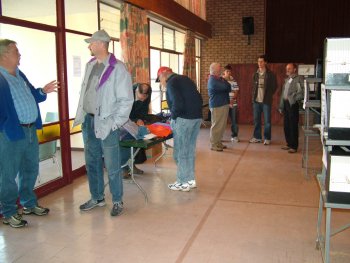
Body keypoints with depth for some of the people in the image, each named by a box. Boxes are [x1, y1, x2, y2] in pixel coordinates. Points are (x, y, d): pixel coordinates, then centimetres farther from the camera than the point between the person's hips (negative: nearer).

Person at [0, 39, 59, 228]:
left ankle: (29, 204, 36)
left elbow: (31, 97, 22)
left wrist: (43, 92, 6)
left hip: (31, 130, 9)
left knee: (30, 170, 19)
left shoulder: (20, 75, 14)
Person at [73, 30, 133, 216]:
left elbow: (126, 100, -12)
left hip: (106, 123, -7)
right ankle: (97, 198, 30)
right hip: (88, 120, 7)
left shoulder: (117, 68, -11)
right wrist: (80, 115, 10)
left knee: (112, 166, 1)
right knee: (92, 163, 15)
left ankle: (117, 201, 17)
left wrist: (115, 123, -14)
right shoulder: (90, 65, 11)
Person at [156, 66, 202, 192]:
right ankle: (191, 180, 23)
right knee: (190, 150, 16)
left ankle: (183, 183, 10)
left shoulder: (171, 83, -8)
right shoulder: (186, 79, 18)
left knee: (180, 152, 2)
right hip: (197, 117, 9)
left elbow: (177, 104, -20)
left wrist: (173, 116, -5)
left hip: (183, 119, -8)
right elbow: (199, 100, 16)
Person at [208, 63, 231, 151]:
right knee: (216, 125, -5)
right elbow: (225, 87, -21)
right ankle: (214, 145, 2)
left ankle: (218, 143, 21)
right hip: (217, 106, -9)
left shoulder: (220, 79, 16)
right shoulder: (212, 80, -13)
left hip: (224, 104, 9)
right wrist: (224, 81, 0)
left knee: (222, 125, 12)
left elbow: (229, 88, 9)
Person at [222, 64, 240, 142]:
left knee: (234, 121, 6)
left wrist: (232, 100, -14)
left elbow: (236, 92, 3)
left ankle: (234, 136, 19)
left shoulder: (234, 81, 3)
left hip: (233, 104, 2)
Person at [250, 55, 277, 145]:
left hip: (266, 101, -4)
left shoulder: (270, 74, -3)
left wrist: (269, 95, 1)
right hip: (256, 100, 4)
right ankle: (257, 137, 19)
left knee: (267, 120, 1)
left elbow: (274, 86, 3)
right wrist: (254, 96, 8)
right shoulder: (256, 74, 10)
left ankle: (267, 138, 10)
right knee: (256, 120, 9)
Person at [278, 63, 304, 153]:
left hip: (293, 104, -8)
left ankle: (294, 146, 1)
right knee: (286, 125, 11)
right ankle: (289, 144, 22)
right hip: (286, 104, 8)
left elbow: (302, 92, -14)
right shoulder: (287, 80, 19)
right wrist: (281, 106, 16)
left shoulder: (299, 79, -5)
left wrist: (292, 98, -16)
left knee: (293, 125, -4)